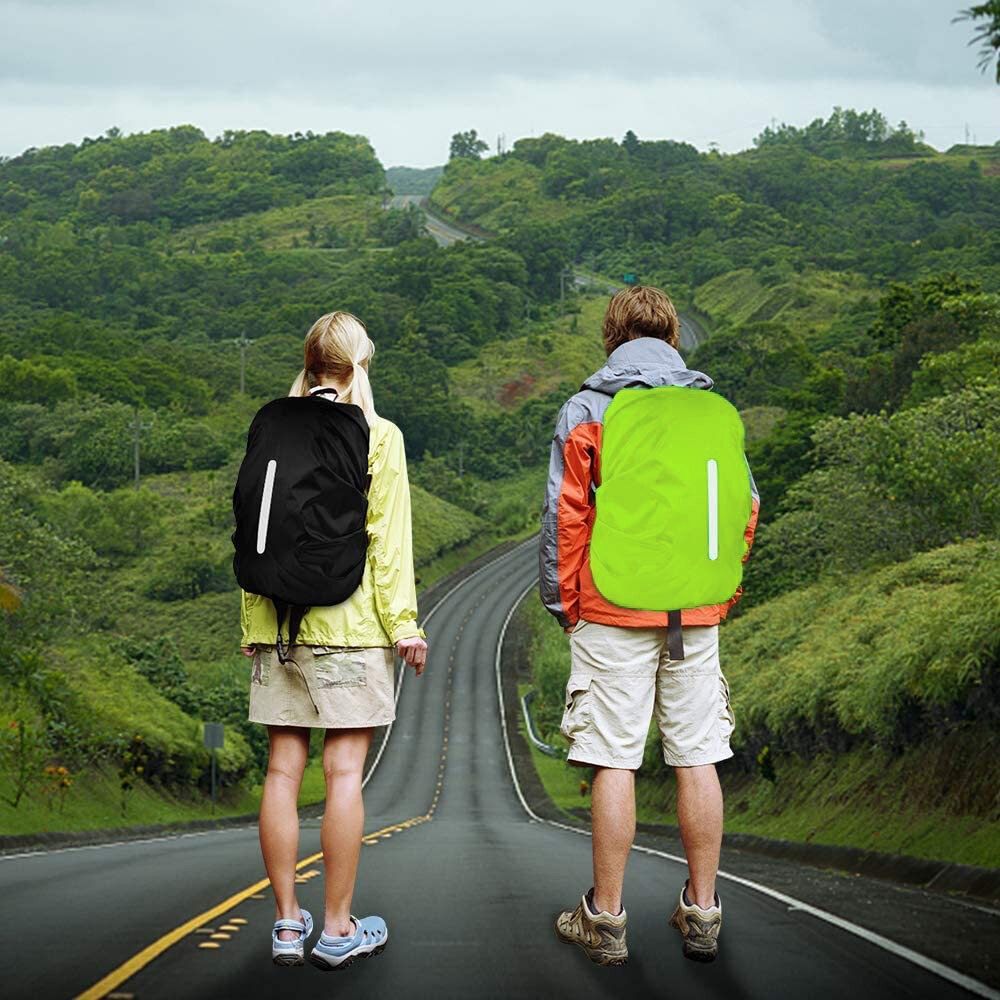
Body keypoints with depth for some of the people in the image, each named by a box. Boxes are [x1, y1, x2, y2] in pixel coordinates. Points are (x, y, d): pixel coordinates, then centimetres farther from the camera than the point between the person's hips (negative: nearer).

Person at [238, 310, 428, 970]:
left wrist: (253, 625, 16)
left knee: (284, 770, 6)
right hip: (349, 620, -4)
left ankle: (287, 924, 10)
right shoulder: (377, 436, -3)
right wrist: (404, 624, -2)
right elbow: (388, 537, -6)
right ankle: (338, 929, 3)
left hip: (277, 621, 4)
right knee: (345, 770, 0)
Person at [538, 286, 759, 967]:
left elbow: (564, 514, -3)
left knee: (615, 762, -1)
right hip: (696, 614, 3)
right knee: (698, 759, 7)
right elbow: (745, 503, 9)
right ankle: (702, 912, 13)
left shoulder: (587, 409, -1)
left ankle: (606, 918, 4)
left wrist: (562, 599, 6)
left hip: (613, 611, -3)